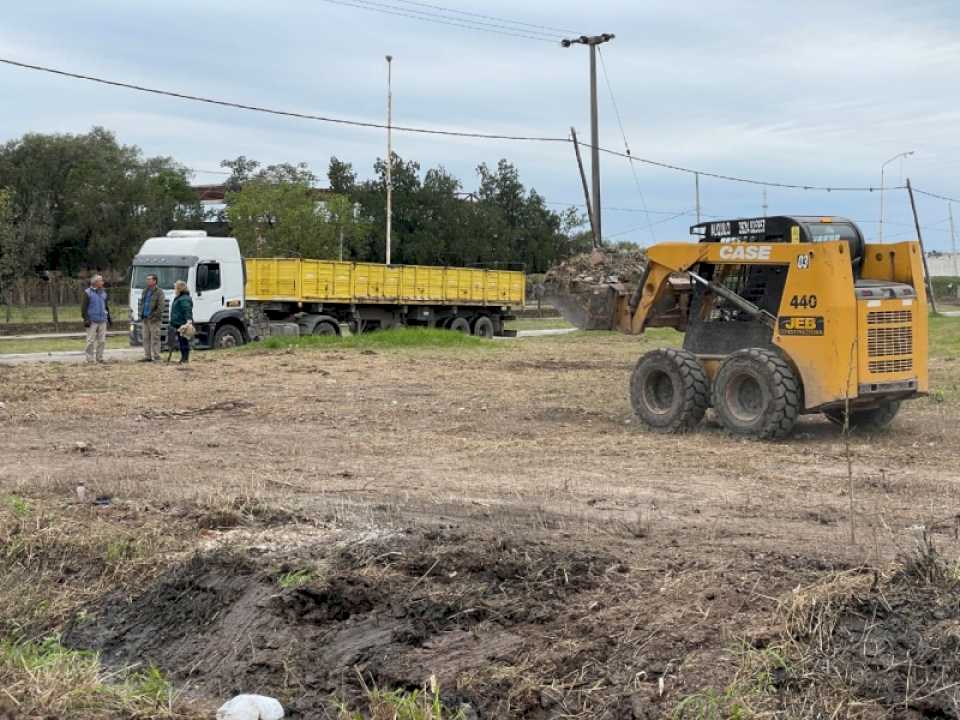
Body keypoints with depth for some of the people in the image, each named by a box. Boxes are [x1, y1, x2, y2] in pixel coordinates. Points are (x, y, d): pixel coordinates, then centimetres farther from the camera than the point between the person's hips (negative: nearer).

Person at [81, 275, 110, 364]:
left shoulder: (103, 292, 15)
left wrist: (108, 317, 19)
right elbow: (83, 307, -6)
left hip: (102, 321, 5)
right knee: (91, 341, -4)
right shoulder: (88, 293, -3)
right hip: (92, 321, -5)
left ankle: (99, 357, 14)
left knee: (102, 340, 5)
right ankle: (90, 359, 1)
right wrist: (86, 319, -13)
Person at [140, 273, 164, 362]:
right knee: (146, 339, 9)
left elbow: (160, 307, -12)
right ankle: (147, 356, 15)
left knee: (155, 339, -6)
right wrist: (141, 314, 11)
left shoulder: (159, 292, -7)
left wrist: (153, 316, -17)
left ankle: (156, 357, -4)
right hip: (145, 319, 8)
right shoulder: (145, 291, 17)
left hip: (154, 319, -8)